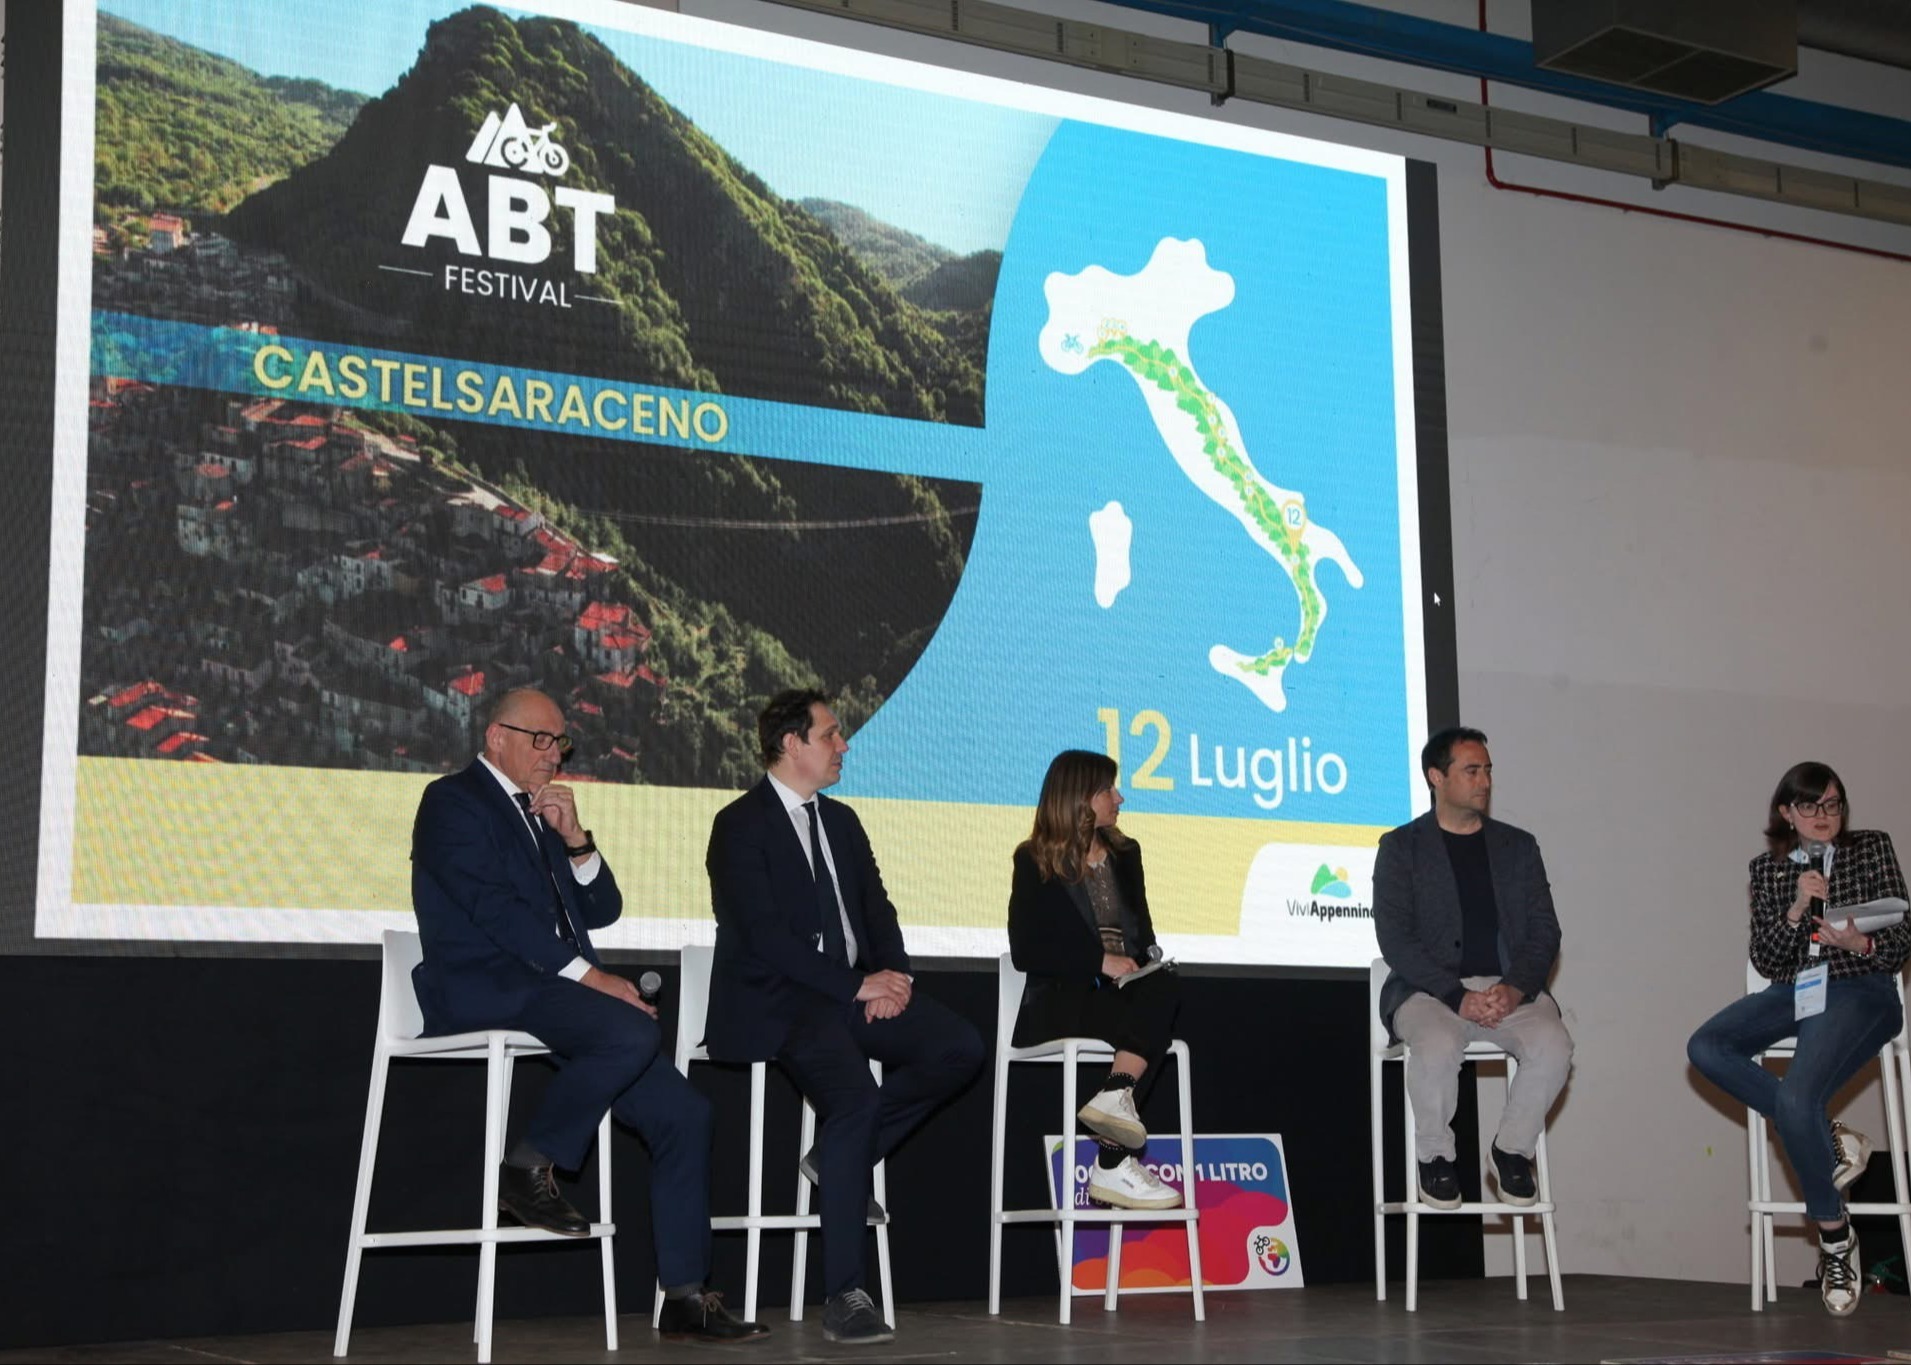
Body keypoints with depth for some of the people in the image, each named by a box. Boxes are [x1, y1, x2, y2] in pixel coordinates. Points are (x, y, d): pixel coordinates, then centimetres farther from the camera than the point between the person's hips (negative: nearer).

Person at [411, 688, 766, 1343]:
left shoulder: (542, 813, 24)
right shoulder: (452, 801, 0)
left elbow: (601, 911, 18)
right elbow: (493, 904, -14)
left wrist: (575, 838, 1)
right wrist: (588, 975, -19)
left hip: (549, 988, 8)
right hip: (481, 989, -8)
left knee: (683, 1112, -6)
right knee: (631, 1034, -34)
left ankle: (686, 1297, -3)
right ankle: (528, 1167, -14)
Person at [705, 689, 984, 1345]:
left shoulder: (841, 821, 19)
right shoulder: (740, 825, -6)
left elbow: (878, 911, 15)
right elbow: (767, 938, -16)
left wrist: (892, 977, -6)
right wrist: (859, 986, -19)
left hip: (855, 990, 7)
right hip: (774, 1000, -7)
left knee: (958, 1046, -16)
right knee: (856, 1093, -32)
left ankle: (839, 1158, 0)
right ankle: (843, 1296, -27)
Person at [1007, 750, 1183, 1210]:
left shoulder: (1124, 854, 21)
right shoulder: (1035, 863, 3)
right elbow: (1025, 950, -7)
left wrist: (1142, 966, -4)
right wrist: (1101, 962, -17)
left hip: (1125, 991, 5)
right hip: (1058, 1002, -5)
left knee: (1166, 987, -31)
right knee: (1152, 1022, -32)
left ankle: (1116, 1096, -45)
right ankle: (1114, 1164, -37)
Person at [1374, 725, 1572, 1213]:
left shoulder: (1518, 845, 17)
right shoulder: (1401, 847, 7)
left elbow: (1545, 932, 10)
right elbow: (1394, 937, -4)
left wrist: (1516, 989, -11)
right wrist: (1458, 998, -17)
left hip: (1510, 986, 3)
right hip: (1430, 987, -3)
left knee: (1553, 1044, -28)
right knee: (1438, 1046, -36)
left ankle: (1513, 1150, -5)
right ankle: (1435, 1156, -10)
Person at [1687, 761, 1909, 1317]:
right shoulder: (1768, 869, 13)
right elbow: (1766, 962, 5)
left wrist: (1861, 944, -21)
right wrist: (1796, 911, -12)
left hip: (1859, 993, -5)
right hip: (1794, 991, 5)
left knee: (1795, 1096, -29)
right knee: (1706, 1048, -23)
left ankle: (1835, 1236, -10)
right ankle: (1830, 1140, -14)